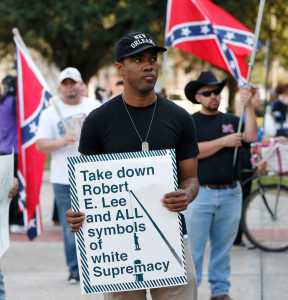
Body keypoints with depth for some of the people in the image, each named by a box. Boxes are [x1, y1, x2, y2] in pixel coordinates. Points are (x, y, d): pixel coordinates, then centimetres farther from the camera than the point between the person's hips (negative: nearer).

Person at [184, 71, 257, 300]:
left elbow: (251, 136, -7)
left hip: (230, 193, 3)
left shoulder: (231, 120, 10)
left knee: (223, 247, 11)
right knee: (194, 247, -1)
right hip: (200, 193, -3)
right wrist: (224, 141, -13)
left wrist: (248, 105, -13)